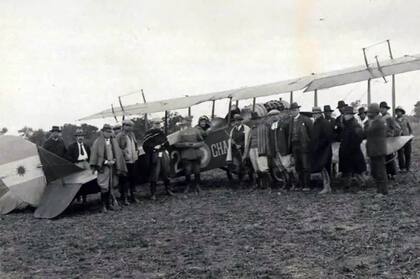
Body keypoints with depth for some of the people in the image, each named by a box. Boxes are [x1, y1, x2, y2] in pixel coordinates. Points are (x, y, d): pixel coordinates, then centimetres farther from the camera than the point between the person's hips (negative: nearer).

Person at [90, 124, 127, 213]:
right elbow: (95, 155, -7)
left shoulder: (113, 141, 10)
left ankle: (108, 204, 21)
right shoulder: (98, 142, -4)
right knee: (104, 187, -8)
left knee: (110, 186, 11)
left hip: (112, 166, 5)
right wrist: (106, 162, -14)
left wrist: (113, 161, -2)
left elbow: (118, 154, 13)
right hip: (103, 167, -5)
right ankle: (104, 205, 1)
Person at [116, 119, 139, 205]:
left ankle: (133, 196, 23)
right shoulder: (120, 136, -9)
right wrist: (124, 154, -13)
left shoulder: (132, 134, 14)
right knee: (125, 180, -3)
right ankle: (124, 198, 5)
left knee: (133, 179, 13)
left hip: (133, 160, 7)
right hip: (125, 161, -7)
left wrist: (136, 153, 14)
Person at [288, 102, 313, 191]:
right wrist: (290, 146, 7)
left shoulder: (306, 119, -5)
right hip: (294, 146, 6)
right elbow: (290, 134, 13)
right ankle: (301, 185, 19)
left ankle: (307, 185, 2)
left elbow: (312, 132, -4)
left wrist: (311, 143, -6)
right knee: (298, 167, 10)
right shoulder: (291, 121, 12)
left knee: (306, 167, -3)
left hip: (304, 146, -6)